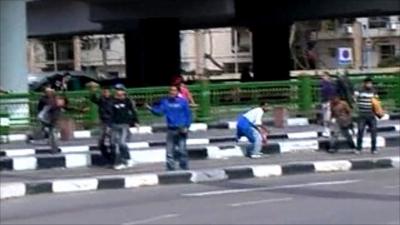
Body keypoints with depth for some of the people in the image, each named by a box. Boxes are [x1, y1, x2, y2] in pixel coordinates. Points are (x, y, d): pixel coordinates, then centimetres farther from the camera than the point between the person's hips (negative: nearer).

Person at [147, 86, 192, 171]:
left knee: (182, 150, -4)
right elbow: (160, 112, -3)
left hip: (181, 129, -3)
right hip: (171, 129, 3)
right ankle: (170, 168, 8)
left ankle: (185, 168, 7)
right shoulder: (165, 101, 5)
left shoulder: (183, 101, -2)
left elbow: (188, 115, 0)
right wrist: (151, 109, -18)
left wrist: (186, 127, -9)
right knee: (170, 151, 2)